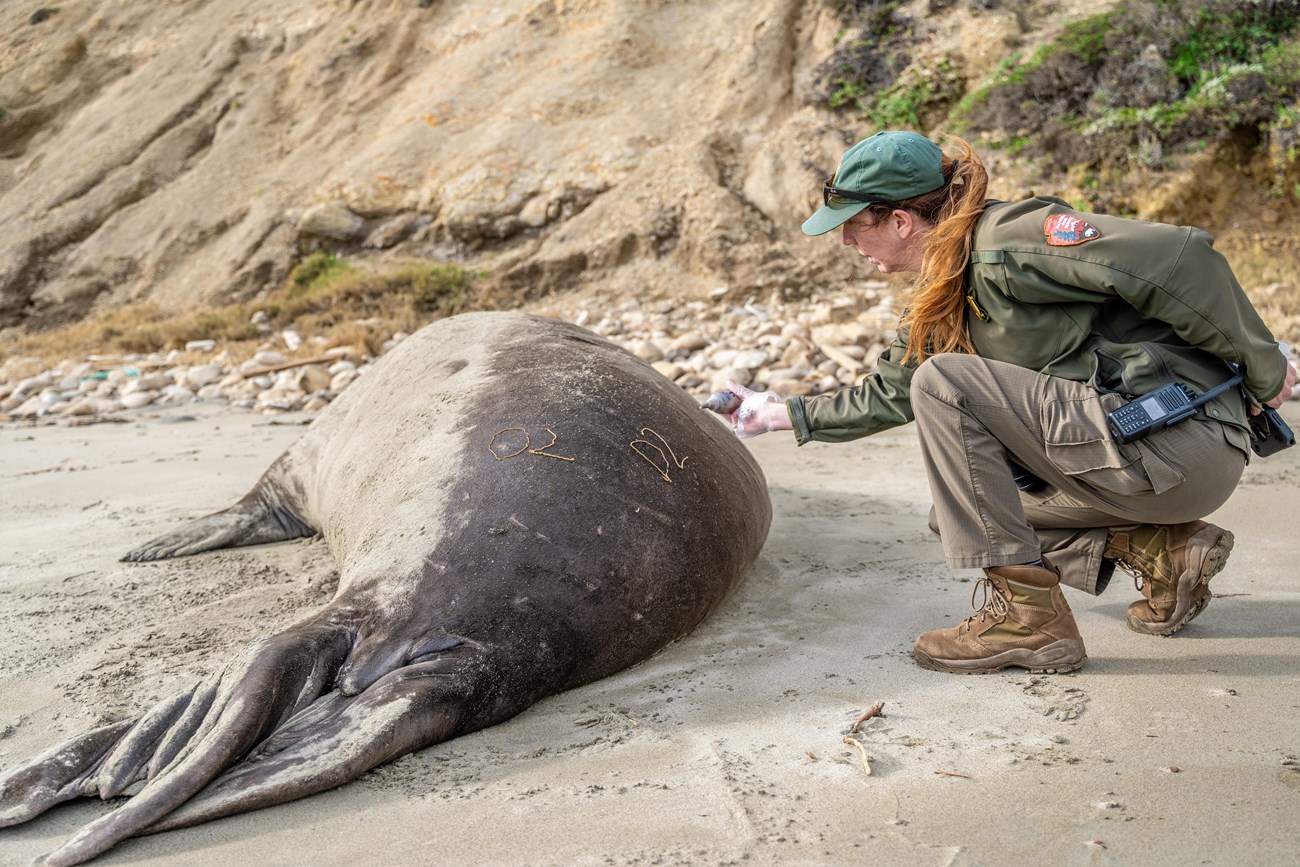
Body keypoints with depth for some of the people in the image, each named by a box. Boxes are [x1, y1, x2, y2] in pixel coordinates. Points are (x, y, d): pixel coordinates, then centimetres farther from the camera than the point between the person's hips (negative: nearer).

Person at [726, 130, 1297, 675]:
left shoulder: (1005, 243, -16)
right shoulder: (938, 299, 13)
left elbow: (1181, 259, -20)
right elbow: (890, 396, 26)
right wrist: (786, 414, 28)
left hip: (1184, 446, -9)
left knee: (943, 383, -16)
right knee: (959, 517, 15)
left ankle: (1027, 613, -13)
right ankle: (1162, 551, 12)